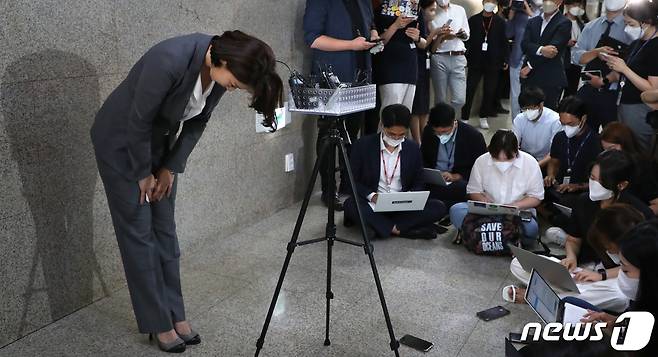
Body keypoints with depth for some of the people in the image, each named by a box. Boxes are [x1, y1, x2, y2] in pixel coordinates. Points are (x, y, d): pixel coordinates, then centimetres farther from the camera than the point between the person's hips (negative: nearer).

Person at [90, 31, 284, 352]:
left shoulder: (217, 69, -14)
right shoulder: (171, 60, -36)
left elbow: (197, 122, -1)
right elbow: (138, 121, -24)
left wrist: (170, 168, -2)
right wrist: (144, 173, -12)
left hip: (160, 142, 6)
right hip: (122, 143, -6)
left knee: (164, 229, 9)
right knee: (138, 232, 0)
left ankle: (175, 314, 20)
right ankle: (158, 323, 13)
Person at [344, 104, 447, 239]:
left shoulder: (413, 149, 4)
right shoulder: (363, 145, -4)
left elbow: (418, 184, 11)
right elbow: (352, 180, -2)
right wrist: (372, 196, -20)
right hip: (373, 204, -3)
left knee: (439, 208, -20)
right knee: (350, 205, -33)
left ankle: (378, 225, -21)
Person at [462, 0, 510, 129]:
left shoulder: (500, 22, 4)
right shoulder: (473, 20, 3)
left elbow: (504, 42, 3)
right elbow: (467, 39, 2)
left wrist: (505, 59, -3)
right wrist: (465, 57, -6)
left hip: (493, 63, 1)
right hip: (475, 61, -1)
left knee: (489, 91, 6)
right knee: (469, 90, -2)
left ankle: (483, 117, 19)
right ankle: (464, 117, 4)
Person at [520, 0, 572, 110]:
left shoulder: (564, 23, -2)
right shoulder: (532, 22, 15)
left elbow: (554, 48, -12)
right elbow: (525, 44, 1)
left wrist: (530, 66, -9)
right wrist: (540, 50, -20)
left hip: (551, 80, -5)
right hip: (530, 77, 5)